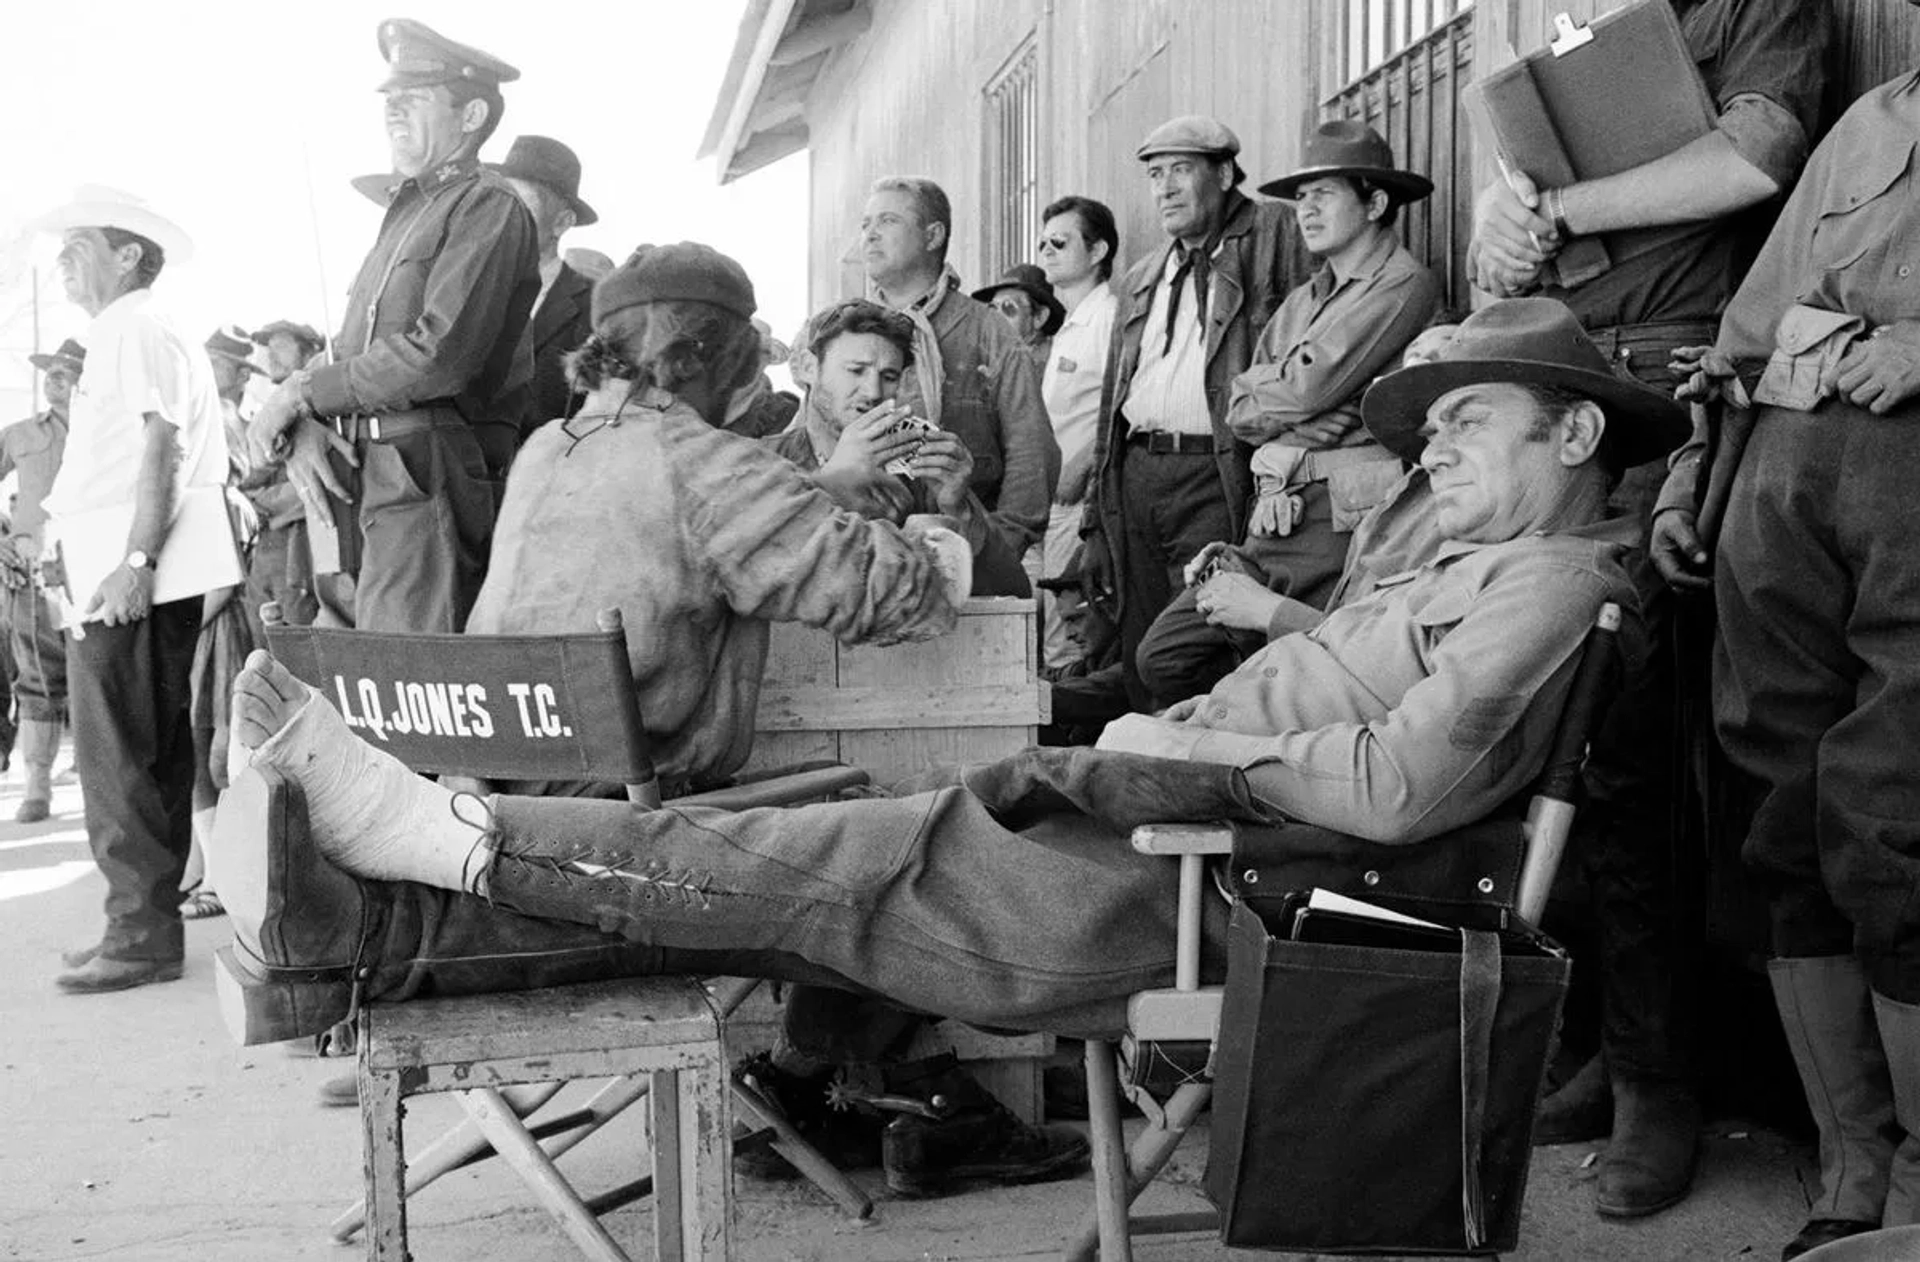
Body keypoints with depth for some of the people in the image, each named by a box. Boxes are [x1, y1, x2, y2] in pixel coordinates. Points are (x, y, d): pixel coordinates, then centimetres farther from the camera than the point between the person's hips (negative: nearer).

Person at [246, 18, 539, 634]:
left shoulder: (489, 206, -4)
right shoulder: (403, 213, 24)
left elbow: (440, 355, -17)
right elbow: (345, 356, 19)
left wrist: (301, 393, -8)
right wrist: (301, 431, -3)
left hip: (426, 474, -9)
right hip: (350, 480, 9)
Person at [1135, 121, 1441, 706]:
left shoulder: (1406, 285, -4)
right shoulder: (1300, 302, 23)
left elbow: (1309, 387, -13)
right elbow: (1240, 414, 15)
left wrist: (1257, 382, 9)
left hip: (1347, 517, -8)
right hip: (1275, 519, 8)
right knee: (1163, 657, 0)